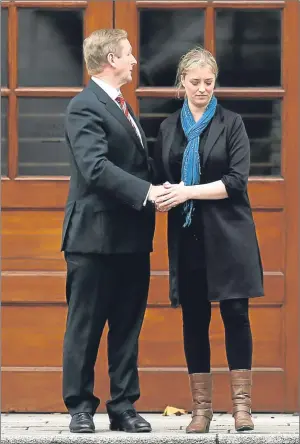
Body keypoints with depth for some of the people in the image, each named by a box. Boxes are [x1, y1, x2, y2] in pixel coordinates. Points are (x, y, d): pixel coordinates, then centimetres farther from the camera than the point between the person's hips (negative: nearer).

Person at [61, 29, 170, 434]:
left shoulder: (121, 107, 18)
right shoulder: (85, 107, -11)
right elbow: (96, 167, -23)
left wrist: (158, 188, 1)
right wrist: (146, 191, -27)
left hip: (132, 236, 8)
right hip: (97, 235, -8)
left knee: (127, 327, 9)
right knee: (85, 327, 2)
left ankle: (124, 407, 15)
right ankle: (81, 408, 9)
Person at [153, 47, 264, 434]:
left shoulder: (231, 123, 2)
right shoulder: (168, 128, 12)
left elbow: (237, 180, -8)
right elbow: (160, 180, 13)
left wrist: (189, 192, -15)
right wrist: (162, 198, -10)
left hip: (228, 234, -3)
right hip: (187, 236, 3)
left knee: (235, 314, -6)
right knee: (194, 318, 3)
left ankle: (241, 402, 0)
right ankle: (201, 406, 7)